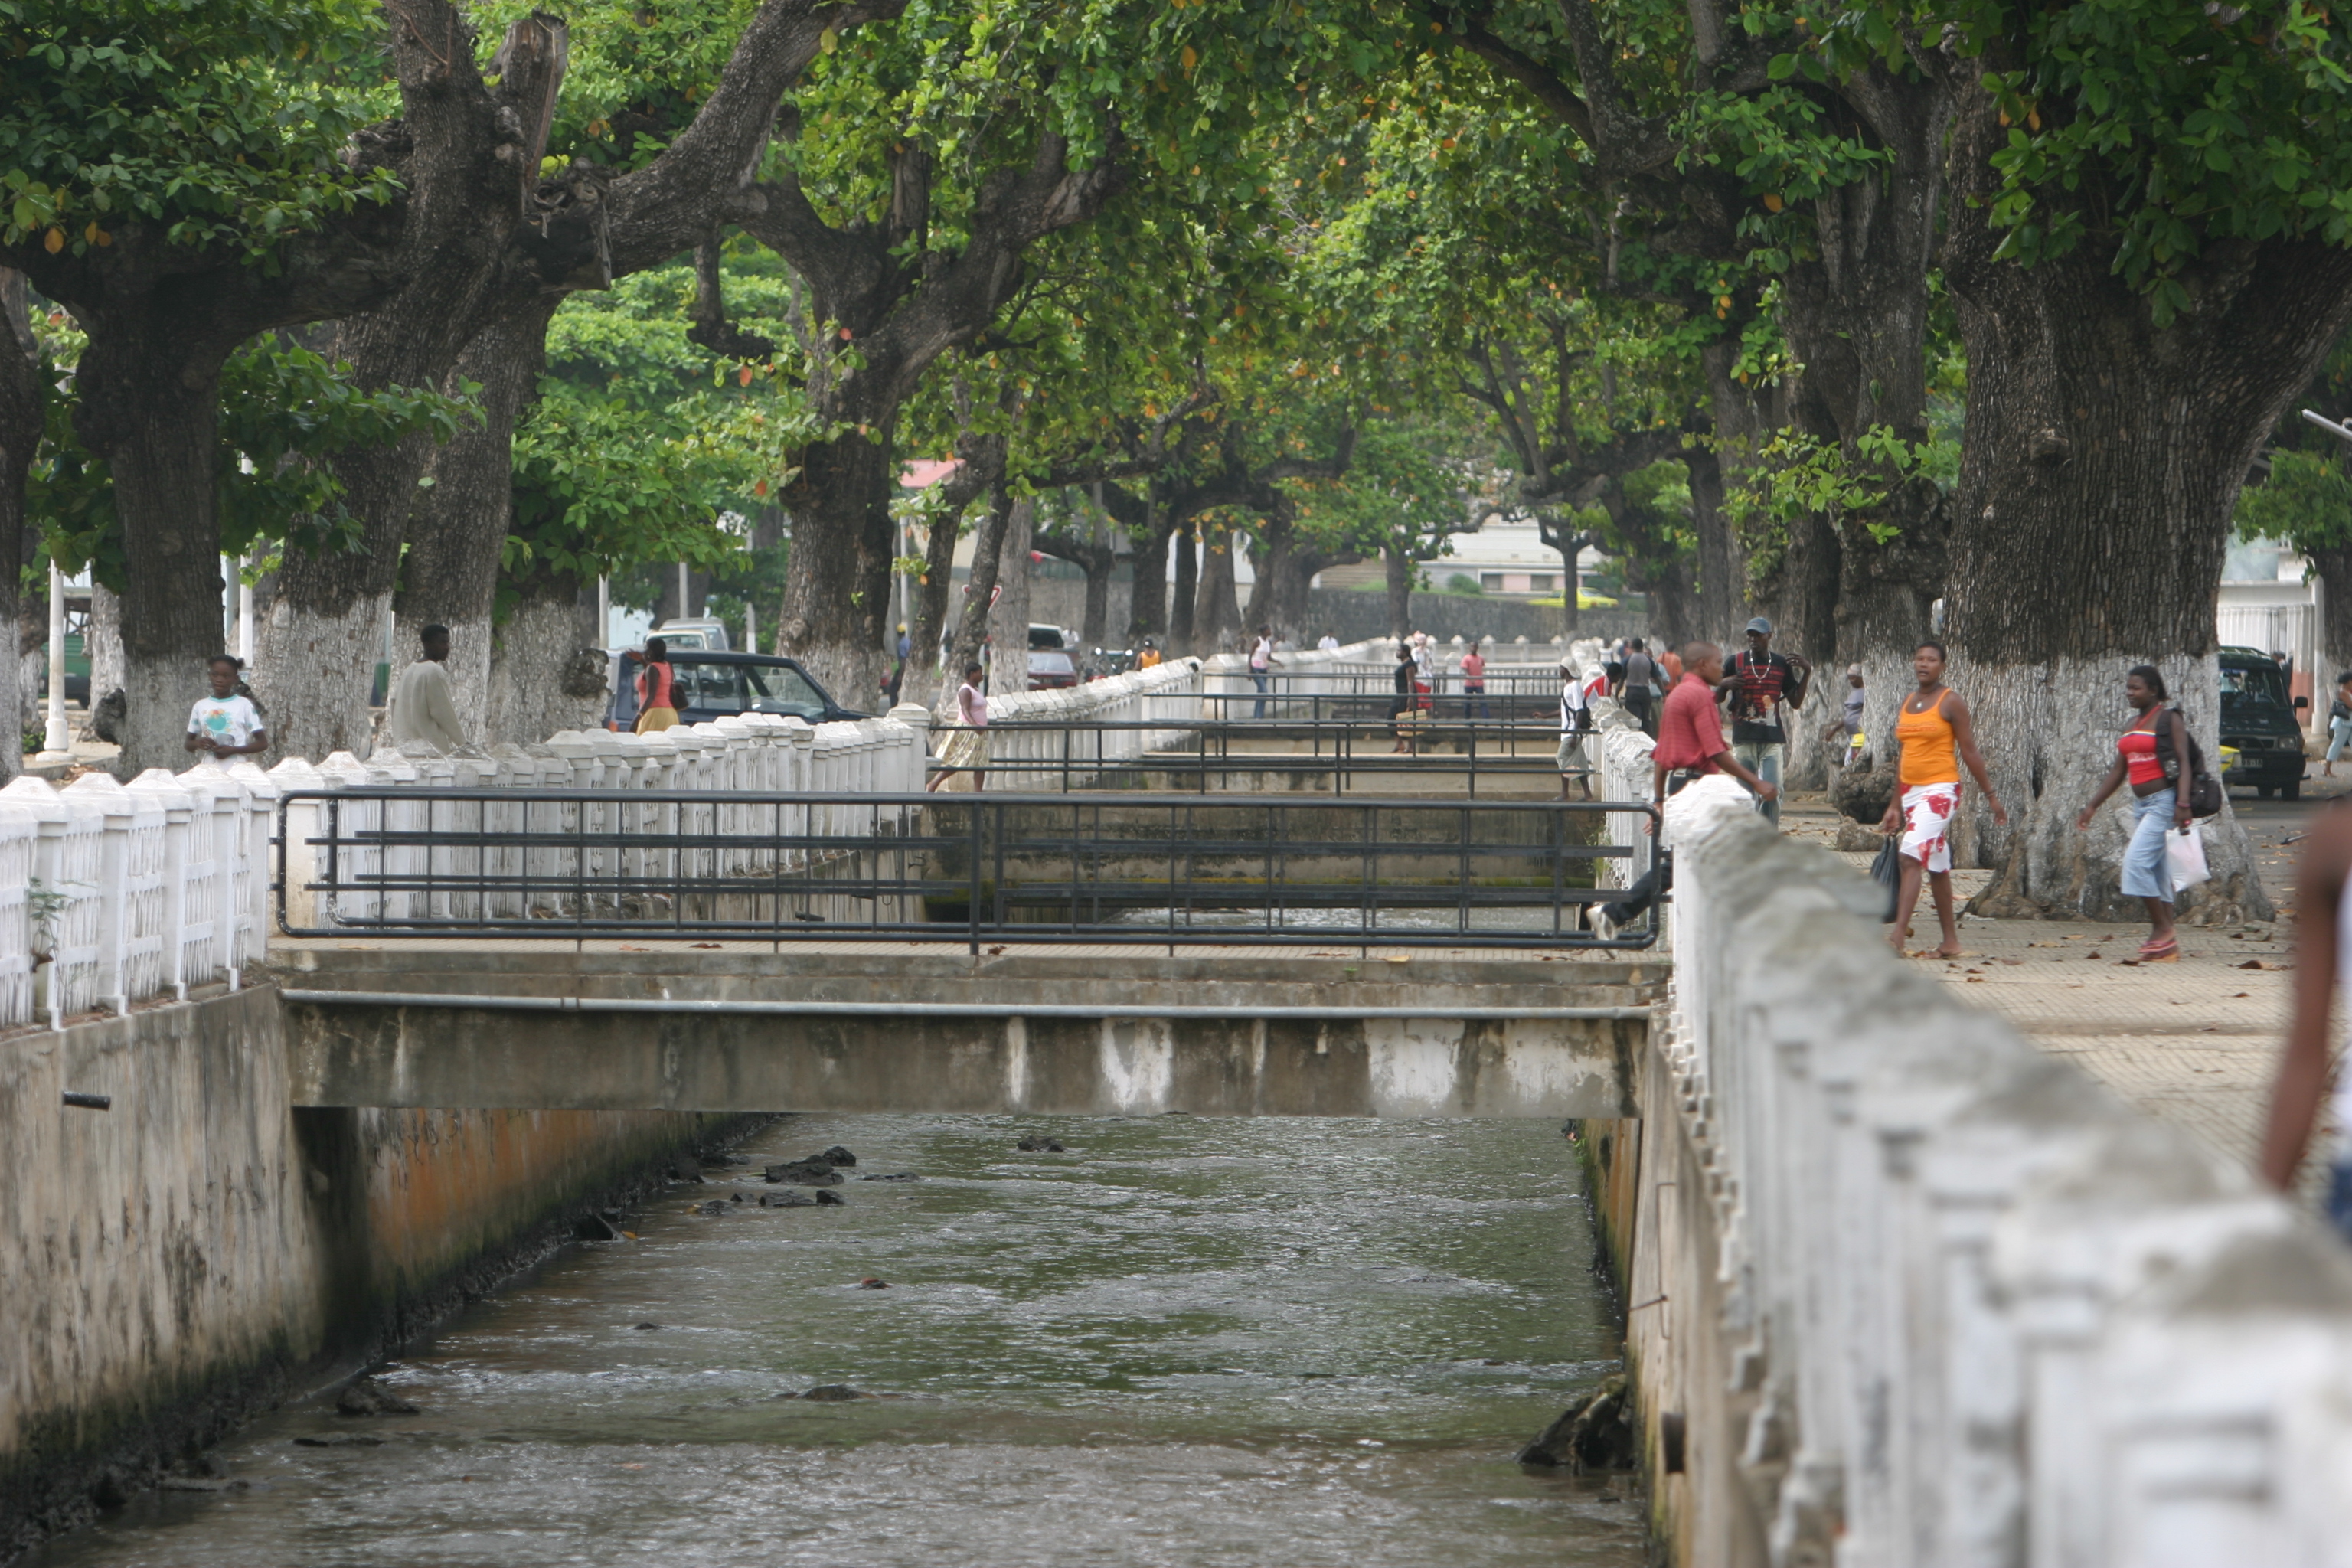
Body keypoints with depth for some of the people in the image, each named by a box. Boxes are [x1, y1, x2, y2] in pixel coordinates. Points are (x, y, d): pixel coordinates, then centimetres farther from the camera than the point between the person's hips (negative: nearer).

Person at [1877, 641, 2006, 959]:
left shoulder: (1950, 702, -5)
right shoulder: (1907, 703, 14)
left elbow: (1970, 753, -5)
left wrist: (1990, 795, -4)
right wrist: (1895, 805, 19)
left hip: (1940, 790, -7)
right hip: (1910, 792, 7)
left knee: (1912, 857, -21)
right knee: (1936, 867, 11)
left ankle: (1898, 936, -27)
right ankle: (1951, 942, 16)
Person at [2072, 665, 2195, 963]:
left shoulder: (2169, 718, -6)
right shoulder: (2134, 725, 17)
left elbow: (2183, 761, -15)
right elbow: (2118, 771, 21)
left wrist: (2183, 804, -26)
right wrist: (2093, 806, 19)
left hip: (2164, 801, -8)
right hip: (2141, 804, 8)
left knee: (2137, 860, -19)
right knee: (2157, 871, 6)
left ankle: (2162, 929, -12)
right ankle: (2167, 946, 6)